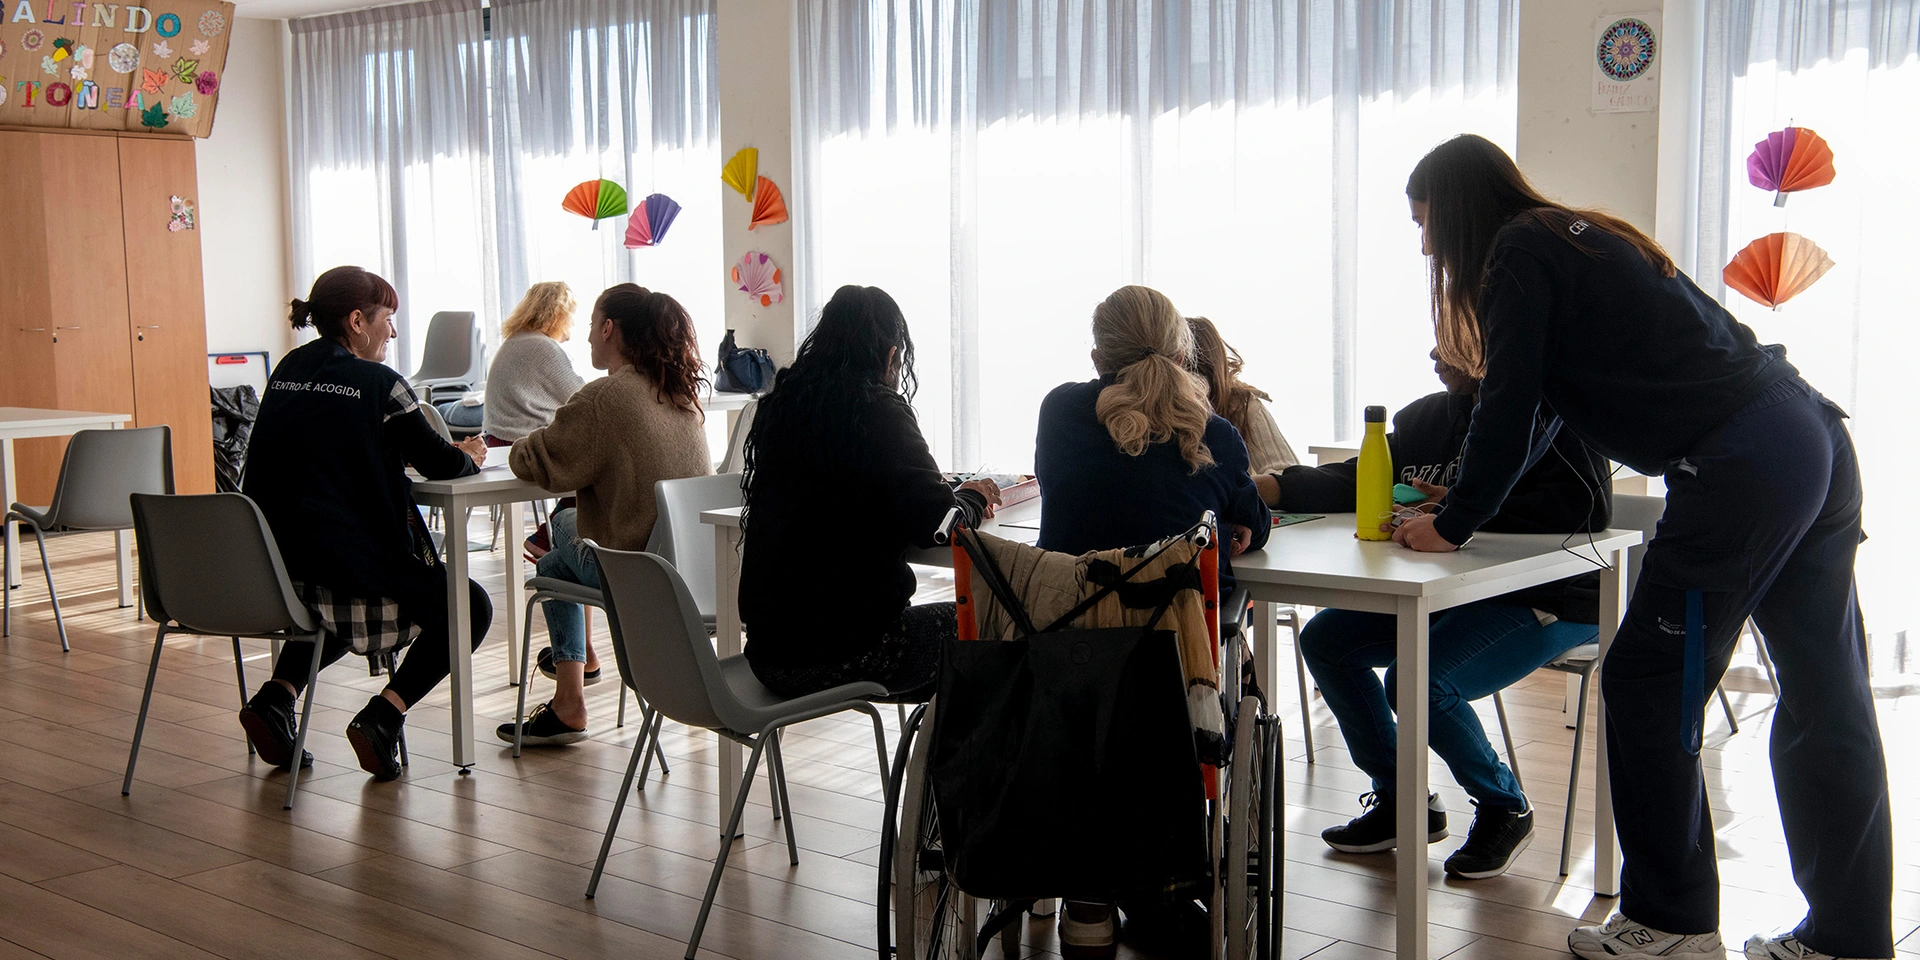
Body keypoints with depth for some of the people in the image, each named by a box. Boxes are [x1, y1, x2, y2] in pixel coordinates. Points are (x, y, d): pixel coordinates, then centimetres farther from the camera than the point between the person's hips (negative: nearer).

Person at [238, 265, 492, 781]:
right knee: (469, 606, 13)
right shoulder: (378, 382, -7)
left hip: (274, 573, 7)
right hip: (354, 562, -7)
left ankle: (276, 696, 16)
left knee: (333, 602, 40)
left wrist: (398, 452, 24)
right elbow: (440, 464, 0)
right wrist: (469, 455, 21)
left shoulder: (287, 371, 12)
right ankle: (381, 717, -1)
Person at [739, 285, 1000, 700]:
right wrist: (972, 498, 6)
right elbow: (934, 522, -17)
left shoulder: (777, 405, 8)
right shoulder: (877, 410, -12)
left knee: (946, 620, 24)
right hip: (841, 652, -7)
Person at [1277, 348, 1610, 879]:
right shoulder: (1427, 416, 9)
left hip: (1550, 598, -9)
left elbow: (1587, 506, -28)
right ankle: (1399, 799, 12)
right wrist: (1271, 486, -6)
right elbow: (1356, 482, 9)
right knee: (1325, 638, 2)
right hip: (1450, 592, 9)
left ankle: (1505, 808, -1)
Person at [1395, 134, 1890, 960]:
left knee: (1647, 687, 2)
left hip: (1739, 471, -9)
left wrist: (1453, 525, 6)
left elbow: (1511, 408, -5)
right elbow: (1542, 410, 32)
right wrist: (1456, 499, 36)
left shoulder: (1523, 251, -1)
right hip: (1813, 440, 9)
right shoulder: (1580, 239, 25)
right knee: (1826, 698, 9)